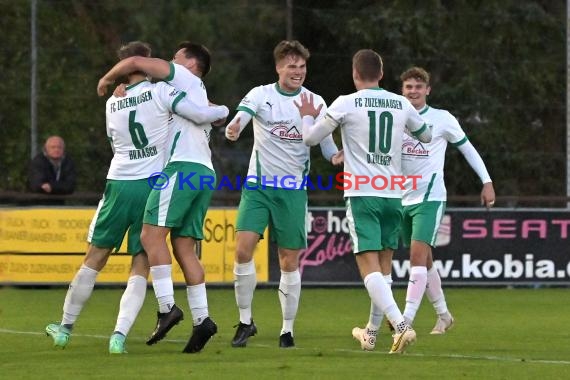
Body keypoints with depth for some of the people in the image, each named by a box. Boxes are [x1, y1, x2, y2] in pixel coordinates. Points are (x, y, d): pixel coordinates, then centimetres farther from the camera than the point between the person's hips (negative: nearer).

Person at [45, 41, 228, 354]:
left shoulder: (112, 104, 10)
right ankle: (120, 334, -13)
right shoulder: (160, 92, -5)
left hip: (119, 186, 3)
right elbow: (200, 115, -13)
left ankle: (66, 327, 22)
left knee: (95, 258, 15)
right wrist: (222, 110, 9)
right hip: (153, 185, -3)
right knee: (141, 268, 1)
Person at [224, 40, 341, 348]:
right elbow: (243, 114, -20)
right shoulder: (261, 95, -2)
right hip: (258, 185, -1)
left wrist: (336, 156, -22)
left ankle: (287, 329, 12)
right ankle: (245, 321, 1)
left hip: (293, 190, 1)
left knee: (289, 262, 1)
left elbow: (325, 143, 2)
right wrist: (233, 128, -45)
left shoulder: (315, 102, 3)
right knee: (243, 250, -14)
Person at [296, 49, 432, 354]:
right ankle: (372, 332, 22)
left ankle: (401, 325, -29)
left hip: (361, 194, -4)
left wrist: (308, 116, 25)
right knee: (382, 265, 16)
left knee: (369, 266, -11)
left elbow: (310, 139, 4)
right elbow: (426, 136, 25)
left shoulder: (346, 104, -4)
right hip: (393, 194, 4)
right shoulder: (401, 104, 7)